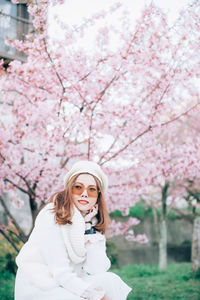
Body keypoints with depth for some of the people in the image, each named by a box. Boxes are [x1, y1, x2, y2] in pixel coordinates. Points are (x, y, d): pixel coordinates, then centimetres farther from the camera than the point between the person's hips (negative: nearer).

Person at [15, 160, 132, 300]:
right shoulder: (52, 216, -18)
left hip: (70, 282, 6)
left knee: (112, 281, -13)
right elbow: (60, 273, -20)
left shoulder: (94, 221, 2)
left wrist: (89, 229, -14)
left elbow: (96, 270, -8)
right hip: (38, 287, -6)